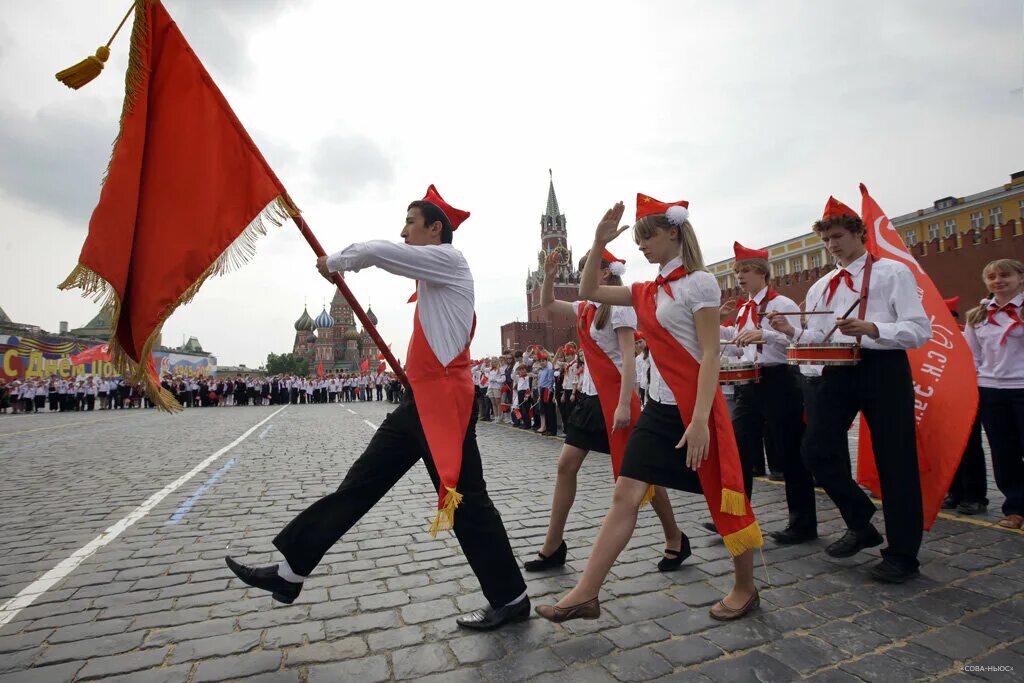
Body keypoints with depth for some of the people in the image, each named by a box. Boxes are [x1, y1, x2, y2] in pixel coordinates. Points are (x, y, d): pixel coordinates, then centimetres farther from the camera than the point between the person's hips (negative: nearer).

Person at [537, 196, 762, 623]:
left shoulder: (699, 283, -9)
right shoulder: (648, 291, 12)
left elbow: (710, 356, -14)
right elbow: (588, 292, 15)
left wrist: (700, 419, -21)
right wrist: (598, 244, 4)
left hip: (694, 408, -7)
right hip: (658, 407, 7)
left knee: (721, 499, 9)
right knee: (625, 495, 3)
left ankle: (745, 588, 34)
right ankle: (586, 594, 9)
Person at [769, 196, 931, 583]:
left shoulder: (892, 273, 2)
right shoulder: (820, 287, 16)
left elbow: (920, 331, -7)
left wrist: (871, 328, -24)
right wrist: (792, 332, -7)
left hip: (883, 368, -4)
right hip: (836, 371, 5)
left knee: (895, 460, 2)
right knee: (817, 451, -3)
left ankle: (902, 554, 19)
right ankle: (860, 524, 21)